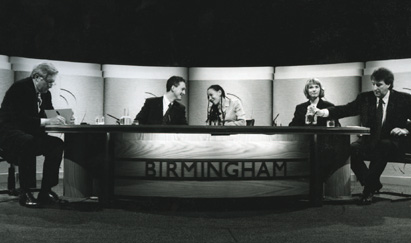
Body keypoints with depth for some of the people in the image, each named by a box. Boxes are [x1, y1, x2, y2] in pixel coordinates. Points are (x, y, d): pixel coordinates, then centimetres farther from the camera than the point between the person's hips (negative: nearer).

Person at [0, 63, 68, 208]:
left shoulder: (45, 93, 8)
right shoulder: (19, 88, -16)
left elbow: (49, 114, 9)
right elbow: (20, 118, -28)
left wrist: (59, 119, -14)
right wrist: (47, 121, -35)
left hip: (30, 135, 8)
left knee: (57, 144, -17)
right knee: (28, 143, -39)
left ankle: (46, 192, -15)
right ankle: (25, 194, -31)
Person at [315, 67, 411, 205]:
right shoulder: (365, 98, 9)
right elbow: (345, 109, 0)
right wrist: (324, 112, -16)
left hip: (392, 144, -3)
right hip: (369, 142, 3)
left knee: (381, 148, -38)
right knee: (352, 149, -29)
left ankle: (369, 189, -25)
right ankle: (373, 184, -10)